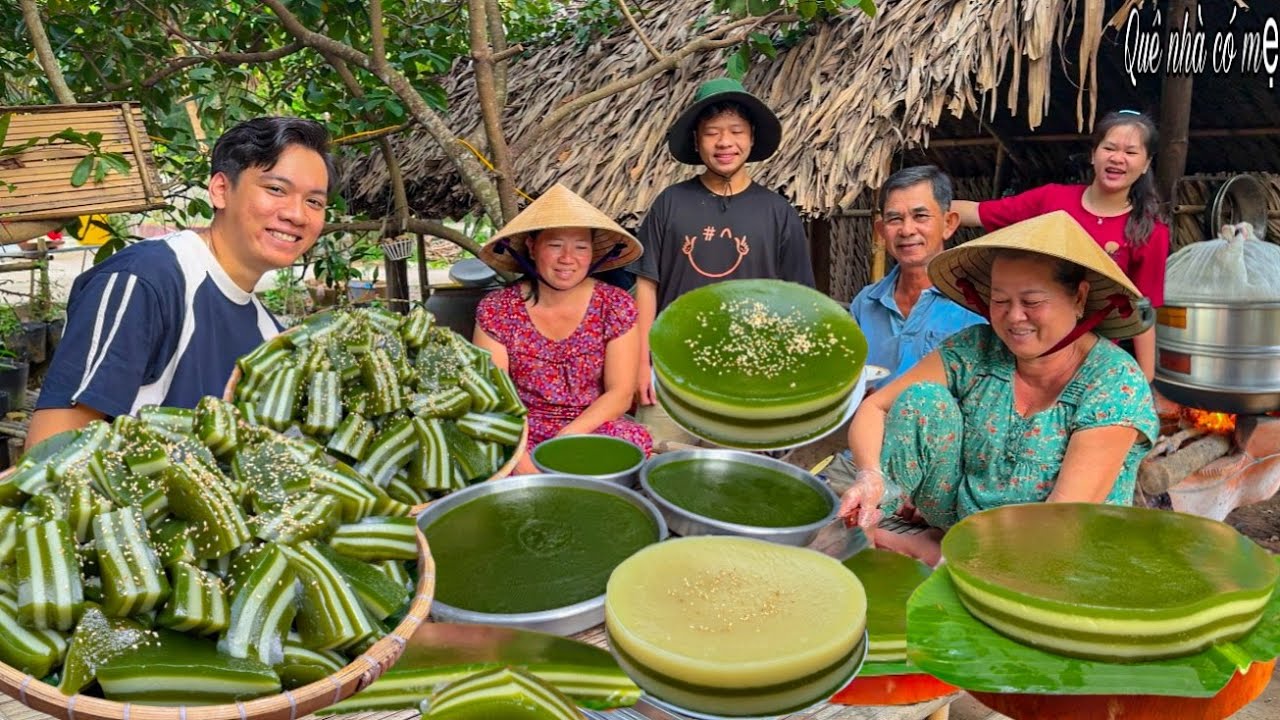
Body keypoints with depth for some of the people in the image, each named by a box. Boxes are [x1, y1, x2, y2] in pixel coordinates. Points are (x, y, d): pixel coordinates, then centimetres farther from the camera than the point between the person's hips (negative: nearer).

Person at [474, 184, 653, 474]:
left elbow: (620, 393, -4)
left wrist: (565, 440, -18)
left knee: (638, 440, -31)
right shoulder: (497, 310, -3)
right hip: (523, 435, -2)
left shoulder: (616, 306, -2)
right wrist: (520, 455, -26)